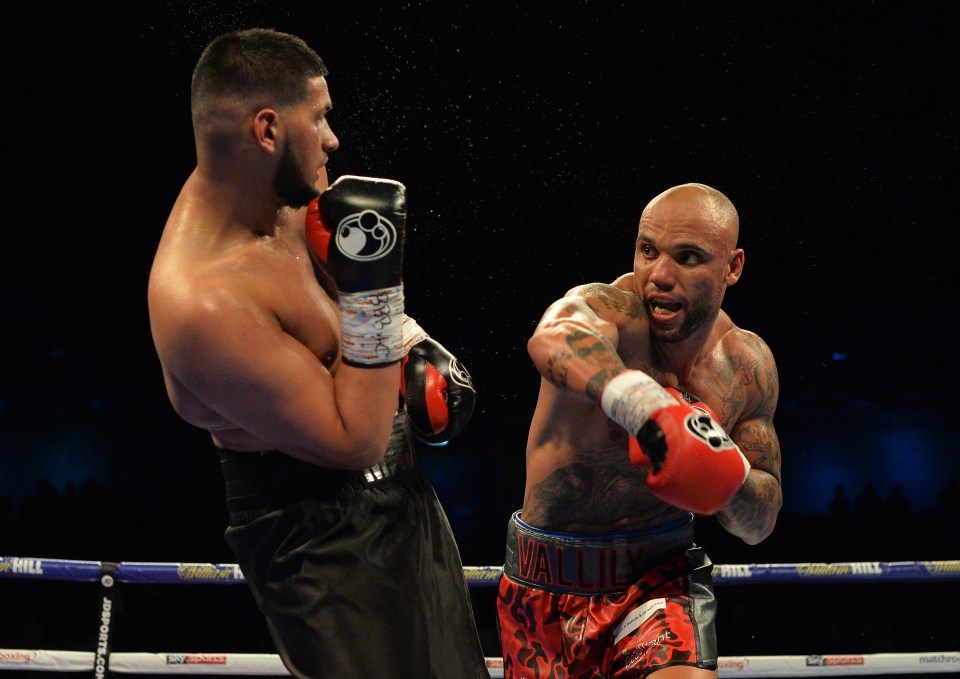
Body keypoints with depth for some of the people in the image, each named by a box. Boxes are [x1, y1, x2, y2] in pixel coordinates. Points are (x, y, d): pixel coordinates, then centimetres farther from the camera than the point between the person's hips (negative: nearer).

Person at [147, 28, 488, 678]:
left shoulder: (277, 190, -6)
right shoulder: (202, 303, -33)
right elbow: (357, 441, -27)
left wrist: (415, 343, 4)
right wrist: (372, 284, -30)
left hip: (399, 497, 9)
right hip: (323, 544, -9)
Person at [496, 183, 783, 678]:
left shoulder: (748, 364, -3)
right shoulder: (606, 308, -18)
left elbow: (759, 524, 5)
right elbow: (552, 339, -46)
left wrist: (728, 467, -17)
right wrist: (654, 408, -62)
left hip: (661, 576, 2)